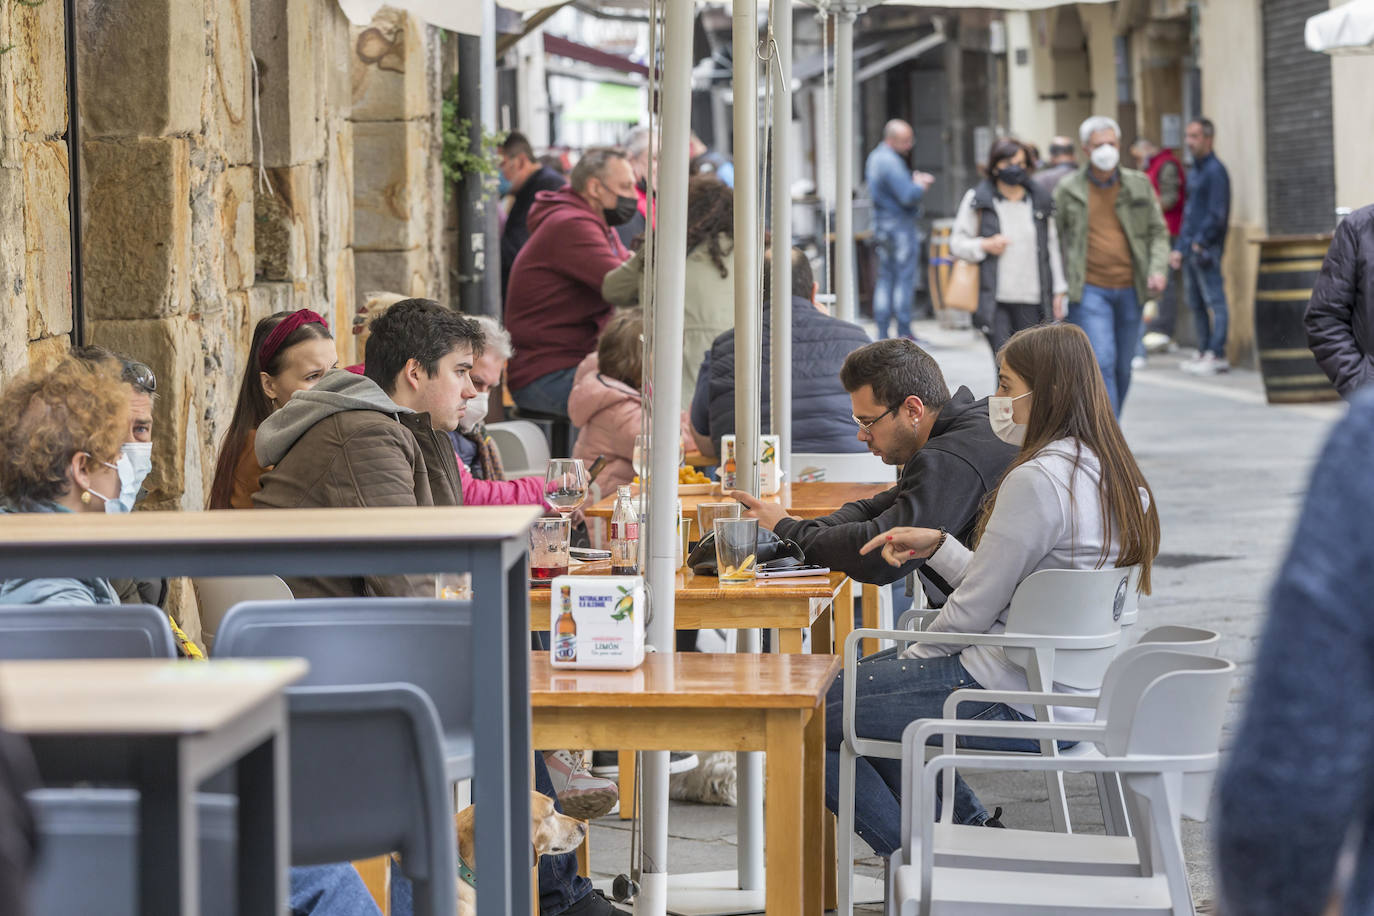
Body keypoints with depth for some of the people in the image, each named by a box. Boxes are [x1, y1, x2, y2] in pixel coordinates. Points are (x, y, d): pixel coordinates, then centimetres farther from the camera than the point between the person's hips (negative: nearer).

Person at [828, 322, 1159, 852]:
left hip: (1015, 705, -10)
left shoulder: (1036, 481, -20)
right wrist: (938, 546, 10)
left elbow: (972, 612, -14)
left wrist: (911, 658, 2)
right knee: (868, 677, 27)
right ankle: (972, 829, 23)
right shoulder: (1116, 478, 8)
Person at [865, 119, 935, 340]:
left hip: (881, 226, 10)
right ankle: (904, 334, -5)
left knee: (885, 280, 10)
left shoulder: (875, 157, 14)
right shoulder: (891, 162, -19)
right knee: (904, 281, -6)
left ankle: (882, 333, 10)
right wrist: (920, 185, -4)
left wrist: (915, 181, 8)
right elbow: (908, 196, -24)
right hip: (901, 226, -10)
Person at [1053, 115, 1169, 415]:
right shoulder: (1068, 190, 0)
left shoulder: (1139, 185, 7)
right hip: (1090, 291, -3)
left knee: (1122, 368, 9)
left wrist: (1157, 269, -7)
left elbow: (1158, 232, 11)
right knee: (1102, 362, -16)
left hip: (1129, 289, 3)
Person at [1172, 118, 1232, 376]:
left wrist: (1200, 242, -19)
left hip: (1207, 248, -10)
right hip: (1191, 246, 10)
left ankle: (1217, 355, -9)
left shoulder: (1215, 171, -10)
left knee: (1214, 301, -8)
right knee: (1196, 303, 11)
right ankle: (1204, 352, 16)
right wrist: (1179, 248, 18)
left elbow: (1217, 215, -16)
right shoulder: (1195, 172, 19)